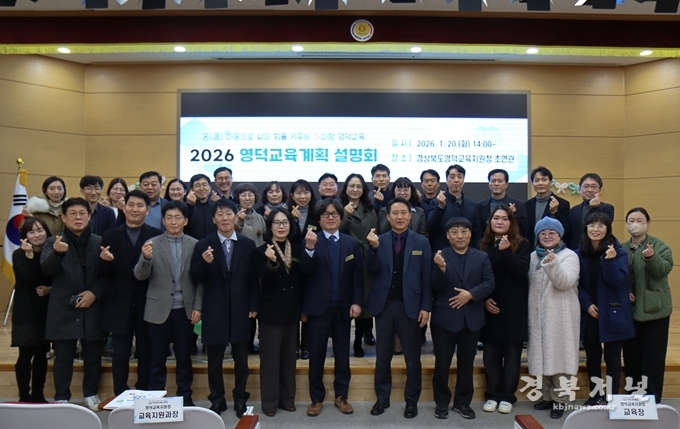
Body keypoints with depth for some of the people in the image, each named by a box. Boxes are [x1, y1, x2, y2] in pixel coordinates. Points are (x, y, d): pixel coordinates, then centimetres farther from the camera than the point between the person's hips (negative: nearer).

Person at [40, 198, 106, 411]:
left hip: (92, 308, 2)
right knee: (63, 357, 7)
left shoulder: (99, 242, 4)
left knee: (93, 356, 11)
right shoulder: (53, 242, 0)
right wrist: (57, 253, -34)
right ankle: (61, 398, 20)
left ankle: (91, 394, 26)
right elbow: (46, 270, -15)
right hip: (64, 309, -1)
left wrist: (95, 293, -12)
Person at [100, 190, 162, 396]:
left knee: (145, 354, 12)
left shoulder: (157, 236, -3)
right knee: (120, 355, 10)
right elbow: (105, 274, 0)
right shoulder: (110, 236, 3)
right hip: (120, 305, 1)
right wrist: (107, 261, -20)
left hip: (147, 305, -1)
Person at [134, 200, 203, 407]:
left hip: (185, 310, 1)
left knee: (184, 357, 11)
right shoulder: (152, 244, 0)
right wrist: (146, 258, -27)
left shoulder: (195, 245, 1)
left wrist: (198, 306, -5)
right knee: (157, 358, 9)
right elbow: (140, 276, -7)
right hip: (159, 310, 0)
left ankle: (185, 397, 23)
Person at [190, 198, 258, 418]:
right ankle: (217, 400, 27)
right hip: (214, 311, 0)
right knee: (214, 361, 11)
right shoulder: (203, 245, -2)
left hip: (240, 311, 1)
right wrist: (204, 262, -24)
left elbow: (253, 278, 2)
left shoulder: (248, 245, 1)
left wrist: (254, 306, -2)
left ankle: (240, 400, 27)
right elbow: (195, 277, -4)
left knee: (241, 360, 11)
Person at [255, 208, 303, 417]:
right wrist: (271, 262, -34)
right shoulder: (262, 251, -7)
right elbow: (265, 282, -16)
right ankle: (270, 401, 16)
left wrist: (304, 308, 6)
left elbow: (303, 280, 7)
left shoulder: (298, 250, 3)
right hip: (271, 311, -3)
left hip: (292, 310, 4)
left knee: (289, 357, 13)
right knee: (270, 358, 4)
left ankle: (287, 398, 26)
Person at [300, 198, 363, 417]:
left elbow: (358, 275, 3)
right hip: (319, 306, -2)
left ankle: (341, 396, 26)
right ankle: (316, 398, 20)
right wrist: (310, 247, -33)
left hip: (343, 306, 2)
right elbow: (305, 270, -16)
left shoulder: (352, 243, 5)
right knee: (316, 354, 6)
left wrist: (357, 302, -6)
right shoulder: (311, 241, -3)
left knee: (342, 354, 12)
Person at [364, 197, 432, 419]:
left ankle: (411, 400, 22)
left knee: (412, 356, 8)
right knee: (382, 355, 11)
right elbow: (371, 270, -8)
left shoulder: (421, 242, 1)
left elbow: (426, 277, -1)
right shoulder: (379, 240, 3)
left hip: (410, 305, -1)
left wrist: (426, 307, -6)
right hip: (384, 304, 1)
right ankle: (382, 398, 24)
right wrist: (374, 247, -24)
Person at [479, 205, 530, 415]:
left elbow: (521, 271, -14)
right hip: (490, 307, 2)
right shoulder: (483, 246, 5)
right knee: (491, 353, 6)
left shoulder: (522, 245, 0)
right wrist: (483, 299, -5)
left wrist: (506, 251, -25)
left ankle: (508, 396, 15)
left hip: (513, 308, -1)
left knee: (512, 353, 5)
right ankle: (492, 395, 17)